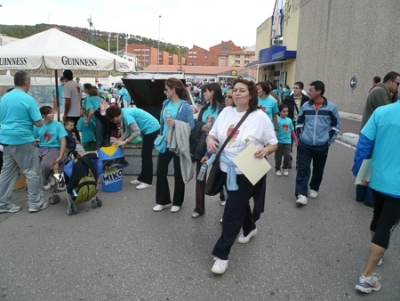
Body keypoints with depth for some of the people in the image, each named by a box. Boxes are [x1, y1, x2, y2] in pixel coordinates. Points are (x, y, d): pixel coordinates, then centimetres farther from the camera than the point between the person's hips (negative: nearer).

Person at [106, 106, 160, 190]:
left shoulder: (126, 115, -21)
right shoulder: (125, 112, 8)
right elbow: (128, 132, 13)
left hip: (151, 129, -10)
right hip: (151, 129, 10)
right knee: (145, 155, 14)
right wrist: (119, 140, 5)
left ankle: (147, 181, 2)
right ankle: (142, 178, 23)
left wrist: (125, 141, -17)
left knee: (146, 155, -5)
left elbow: (137, 132, -23)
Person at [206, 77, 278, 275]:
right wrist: (210, 140, -15)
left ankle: (222, 254, 8)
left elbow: (274, 144, -6)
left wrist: (265, 150, -28)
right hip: (227, 169, 5)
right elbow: (212, 134, 8)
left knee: (232, 211, -4)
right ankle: (249, 229, 53)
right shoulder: (226, 112, 2)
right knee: (240, 204, 24)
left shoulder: (260, 117, -11)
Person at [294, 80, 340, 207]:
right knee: (303, 169, -4)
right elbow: (299, 122, 14)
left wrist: (330, 140, 0)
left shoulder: (331, 107, -5)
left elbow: (336, 124, 4)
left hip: (322, 146, -1)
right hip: (304, 144, 1)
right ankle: (301, 194, -2)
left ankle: (314, 189, 35)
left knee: (318, 169, 14)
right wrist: (299, 136, 8)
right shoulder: (305, 106, 2)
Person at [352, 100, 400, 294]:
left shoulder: (381, 112, -10)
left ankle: (376, 254, 48)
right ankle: (366, 277, 8)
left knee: (378, 218, 24)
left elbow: (364, 144, -9)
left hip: (378, 179, 3)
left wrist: (359, 171, 4)